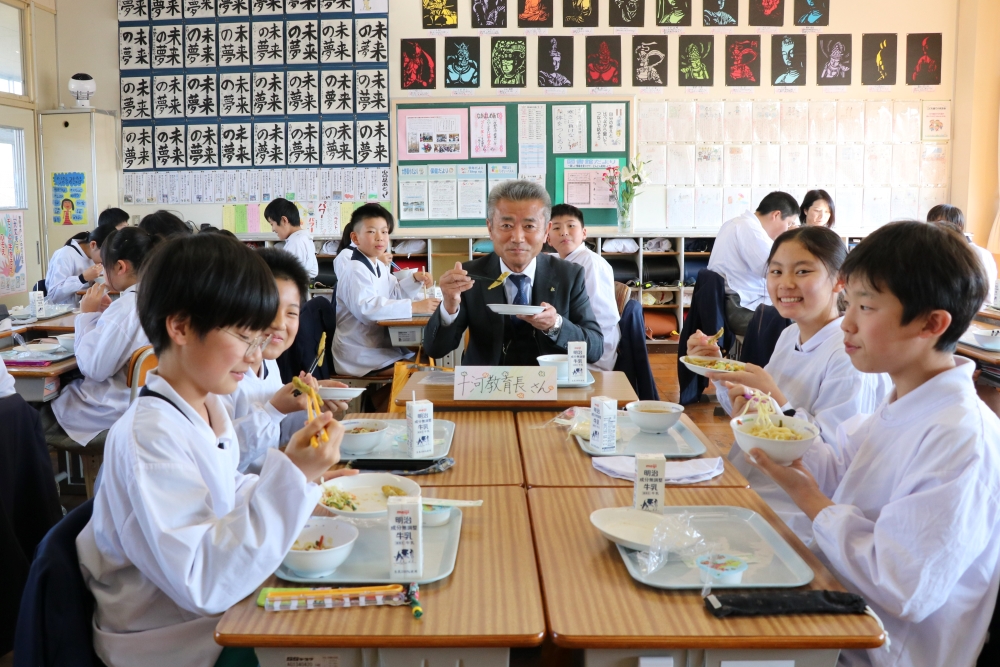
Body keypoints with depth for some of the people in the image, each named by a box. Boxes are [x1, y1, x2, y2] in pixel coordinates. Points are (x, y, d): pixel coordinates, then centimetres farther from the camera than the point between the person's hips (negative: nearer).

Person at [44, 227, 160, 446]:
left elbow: (94, 368, -21)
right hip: (140, 396, 8)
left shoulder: (125, 307, -25)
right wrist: (106, 314, 7)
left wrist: (87, 315, -13)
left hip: (116, 406, -8)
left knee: (39, 413, 7)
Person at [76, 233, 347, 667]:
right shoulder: (148, 436, -24)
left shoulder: (208, 405, 3)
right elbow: (205, 585, -29)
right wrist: (290, 479, -33)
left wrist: (299, 488, -1)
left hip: (216, 610, 8)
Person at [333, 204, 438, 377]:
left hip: (380, 346, 10)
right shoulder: (355, 271, -19)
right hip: (361, 357, -10)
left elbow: (394, 294, 29)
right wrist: (413, 307, -37)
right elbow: (367, 307, -34)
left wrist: (415, 281, 9)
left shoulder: (380, 267, 14)